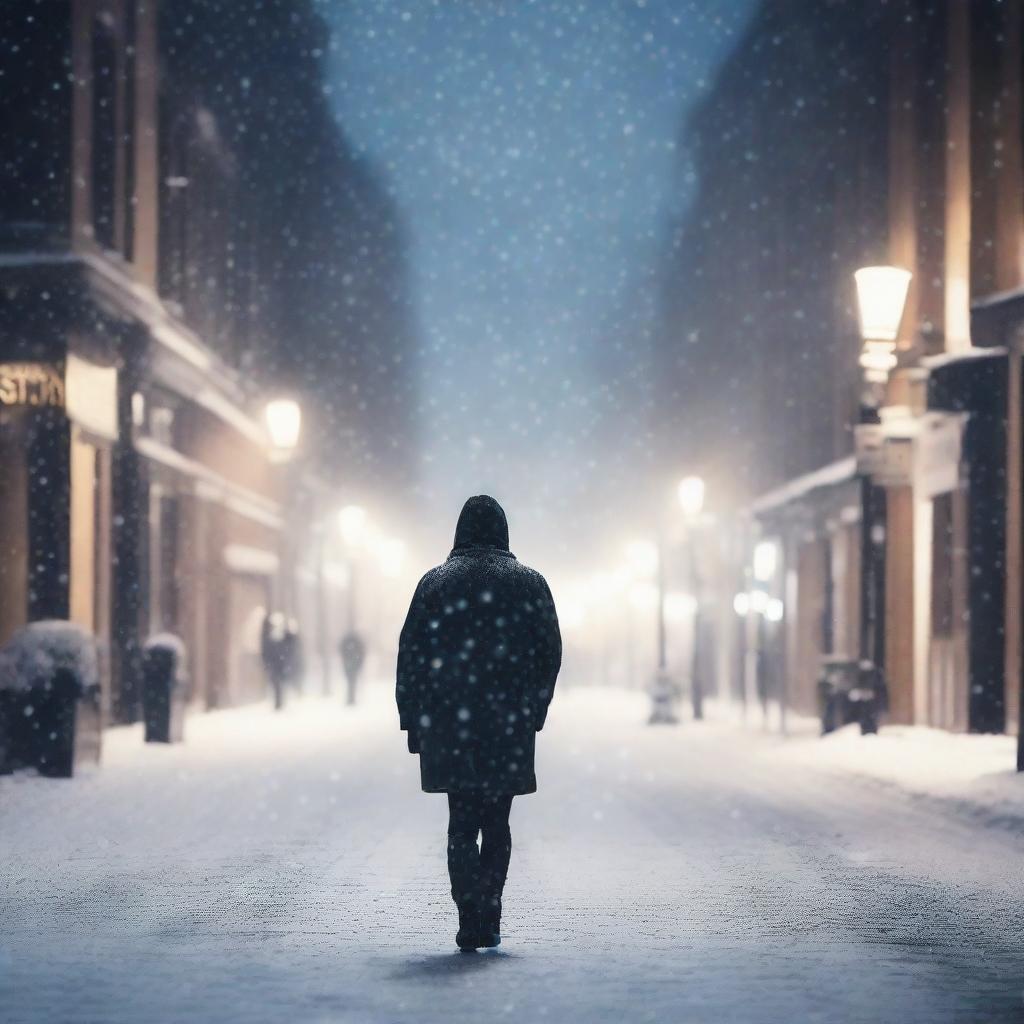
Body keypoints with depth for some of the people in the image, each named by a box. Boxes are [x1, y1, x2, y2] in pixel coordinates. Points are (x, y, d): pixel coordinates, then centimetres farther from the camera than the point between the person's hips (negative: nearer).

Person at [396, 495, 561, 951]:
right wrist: (534, 711, 13)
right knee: (497, 822, 11)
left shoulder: (435, 582, 2)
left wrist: (412, 723, 6)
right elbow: (551, 653, 4)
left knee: (462, 823, 3)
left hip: (449, 725, -1)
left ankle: (470, 917, -12)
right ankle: (489, 921, 8)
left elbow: (410, 654, 1)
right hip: (510, 725, 1)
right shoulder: (529, 583, 4)